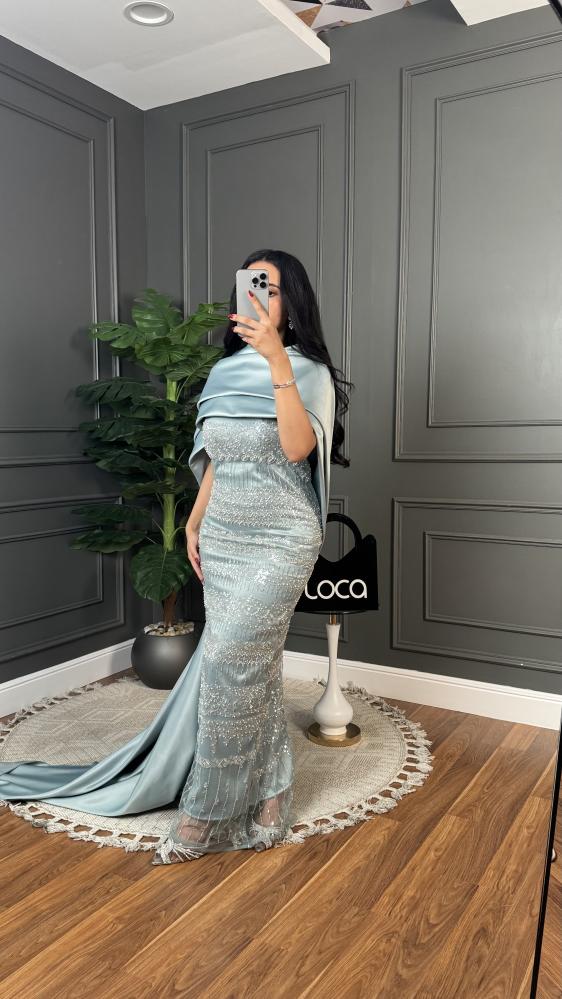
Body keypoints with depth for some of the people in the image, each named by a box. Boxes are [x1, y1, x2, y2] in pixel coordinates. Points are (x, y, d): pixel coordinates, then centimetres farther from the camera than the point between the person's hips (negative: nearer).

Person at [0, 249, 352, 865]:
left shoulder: (309, 372, -7)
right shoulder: (226, 373, 11)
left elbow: (298, 447, -27)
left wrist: (277, 361, -32)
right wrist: (195, 522, 15)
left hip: (279, 543, -6)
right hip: (222, 539, 6)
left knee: (226, 662, -10)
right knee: (250, 664, 11)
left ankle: (205, 816, 5)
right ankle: (266, 792, 27)